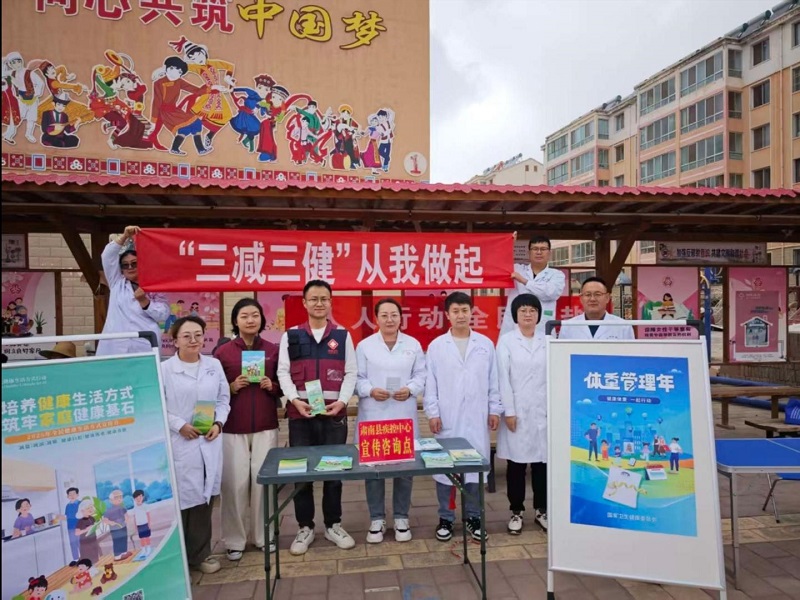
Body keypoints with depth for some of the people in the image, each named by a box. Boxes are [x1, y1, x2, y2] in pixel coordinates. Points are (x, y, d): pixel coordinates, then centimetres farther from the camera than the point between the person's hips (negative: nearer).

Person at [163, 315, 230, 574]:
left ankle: (201, 553, 30)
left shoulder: (214, 365, 6)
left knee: (204, 497, 13)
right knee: (181, 498, 1)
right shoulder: (164, 369, -6)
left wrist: (218, 423, -5)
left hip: (209, 442, 4)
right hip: (179, 443, -4)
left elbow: (224, 400, 10)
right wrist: (179, 426, -14)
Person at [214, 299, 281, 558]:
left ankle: (263, 535, 24)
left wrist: (272, 386, -9)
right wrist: (232, 387, -14)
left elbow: (284, 385, 11)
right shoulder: (223, 352, -1)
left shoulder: (274, 350, 4)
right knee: (235, 483, 3)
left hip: (266, 427, 1)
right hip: (233, 428, -1)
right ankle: (234, 540, 20)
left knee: (263, 480, 6)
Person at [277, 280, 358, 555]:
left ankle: (333, 525, 25)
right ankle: (305, 527, 24)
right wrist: (295, 400, -13)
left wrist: (342, 400, -10)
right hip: (300, 413, 0)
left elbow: (351, 372, 3)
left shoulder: (343, 335, 7)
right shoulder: (290, 336, 6)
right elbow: (283, 372, 2)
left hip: (334, 413, 0)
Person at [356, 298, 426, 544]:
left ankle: (401, 518, 24)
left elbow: (421, 376, 5)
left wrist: (410, 389, -13)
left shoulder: (413, 345, 6)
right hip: (373, 416, -1)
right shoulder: (364, 346, 2)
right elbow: (357, 378, 0)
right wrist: (370, 390, -18)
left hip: (404, 416, 1)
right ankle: (376, 519, 20)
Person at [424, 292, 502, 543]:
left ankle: (474, 517, 25)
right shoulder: (436, 346, 1)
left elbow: (493, 380, 7)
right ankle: (445, 518, 21)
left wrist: (495, 409, 4)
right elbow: (430, 383, 1)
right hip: (447, 418, -1)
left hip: (477, 417, 1)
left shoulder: (486, 344, 5)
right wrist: (432, 413, -4)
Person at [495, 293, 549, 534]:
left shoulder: (548, 341, 7)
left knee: (543, 461, 9)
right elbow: (503, 378, -5)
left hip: (543, 411, 2)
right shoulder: (506, 341, 0)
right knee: (516, 463, 5)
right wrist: (508, 411, -10)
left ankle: (541, 509, 25)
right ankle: (516, 512, 19)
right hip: (517, 412, -2)